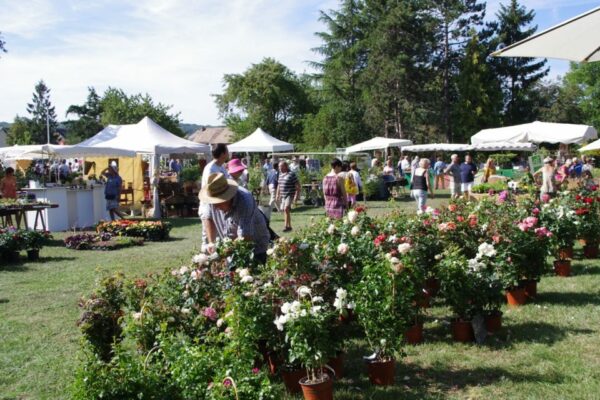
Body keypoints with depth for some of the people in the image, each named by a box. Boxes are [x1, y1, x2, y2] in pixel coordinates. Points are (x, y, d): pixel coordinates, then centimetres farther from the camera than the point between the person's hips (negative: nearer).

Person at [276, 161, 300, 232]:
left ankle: (286, 226, -18)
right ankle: (289, 226, 19)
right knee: (285, 210, 9)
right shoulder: (281, 174, 13)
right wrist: (277, 195, 21)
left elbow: (298, 185, -10)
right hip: (283, 196, 8)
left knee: (286, 209, -20)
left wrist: (296, 196, -15)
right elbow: (279, 185, 25)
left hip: (290, 195, -8)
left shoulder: (291, 174, -9)